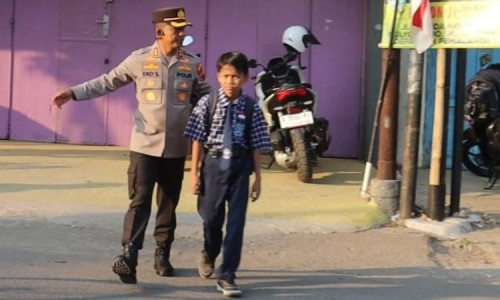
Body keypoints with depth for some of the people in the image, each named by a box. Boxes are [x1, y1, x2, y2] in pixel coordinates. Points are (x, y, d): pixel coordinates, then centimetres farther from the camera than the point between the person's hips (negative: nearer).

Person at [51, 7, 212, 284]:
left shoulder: (192, 64, 2)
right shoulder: (139, 60, -4)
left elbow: (205, 97, 9)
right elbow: (107, 82, 2)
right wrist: (73, 93, -6)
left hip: (176, 148, 2)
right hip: (145, 145, -2)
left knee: (168, 204, 10)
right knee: (140, 201, -10)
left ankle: (162, 255, 22)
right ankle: (128, 256, -16)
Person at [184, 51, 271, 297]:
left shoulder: (251, 107, -4)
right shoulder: (207, 102, -4)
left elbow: (256, 145, 0)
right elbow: (198, 139, -2)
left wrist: (257, 178, 1)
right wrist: (194, 172, -3)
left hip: (240, 166, 0)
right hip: (214, 164, 0)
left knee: (236, 221, -2)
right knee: (211, 217, 11)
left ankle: (226, 275, 5)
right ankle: (209, 255, 43)